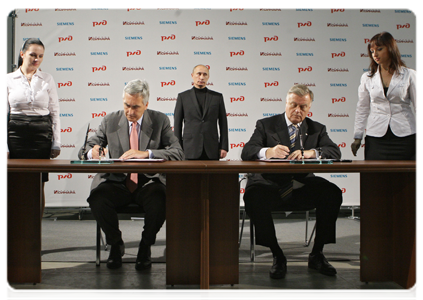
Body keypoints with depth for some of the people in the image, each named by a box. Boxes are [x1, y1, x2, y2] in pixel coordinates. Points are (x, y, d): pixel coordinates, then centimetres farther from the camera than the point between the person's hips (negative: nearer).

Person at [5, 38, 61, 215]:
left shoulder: (47, 79, 8)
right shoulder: (8, 80, 5)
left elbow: (55, 113, 8)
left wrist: (56, 143, 2)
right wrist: (4, 147, -3)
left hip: (42, 135, 1)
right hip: (16, 135, 0)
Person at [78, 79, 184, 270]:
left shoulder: (160, 121, 5)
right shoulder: (110, 121, 8)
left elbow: (177, 153, -7)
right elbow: (86, 149, 9)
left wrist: (146, 153, -23)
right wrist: (93, 151, -18)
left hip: (149, 183, -1)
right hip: (117, 183, 1)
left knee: (160, 201, -35)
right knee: (97, 198, -30)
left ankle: (145, 247, -4)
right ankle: (115, 244, -1)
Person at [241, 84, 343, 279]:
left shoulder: (317, 129, 19)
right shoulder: (266, 125, 12)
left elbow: (334, 151, 1)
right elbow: (247, 153, -4)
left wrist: (310, 153, -20)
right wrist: (269, 152, -27)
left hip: (302, 188, 2)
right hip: (271, 186, -2)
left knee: (332, 193, -27)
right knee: (253, 195, -35)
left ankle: (317, 254, -10)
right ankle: (277, 255, -18)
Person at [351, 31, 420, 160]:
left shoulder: (409, 75, 4)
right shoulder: (367, 78, 9)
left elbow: (419, 107, 5)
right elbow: (362, 109, 11)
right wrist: (357, 136, 6)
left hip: (405, 137, -1)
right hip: (376, 138, 1)